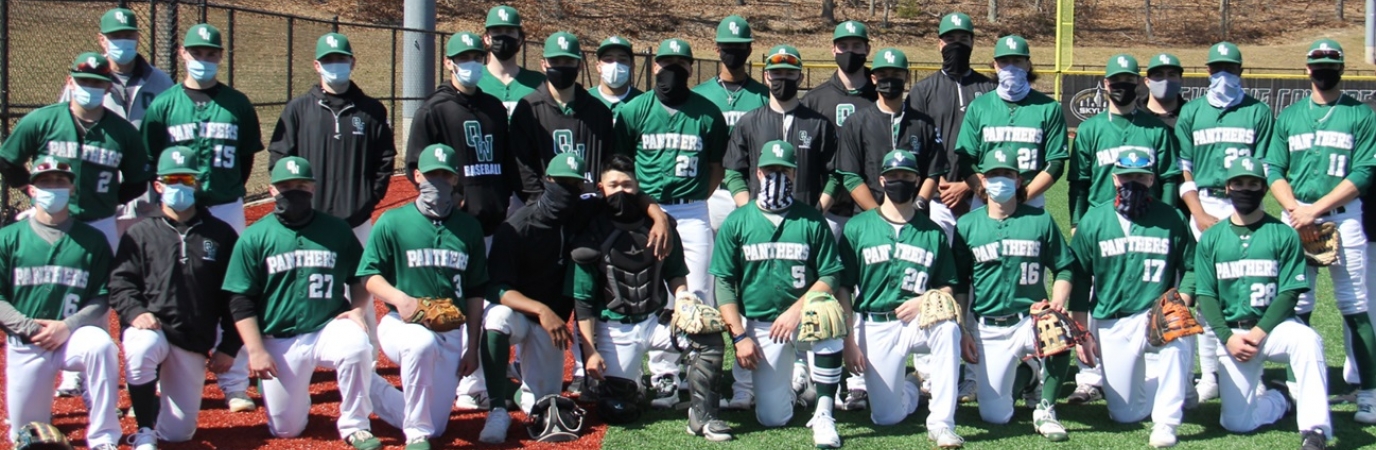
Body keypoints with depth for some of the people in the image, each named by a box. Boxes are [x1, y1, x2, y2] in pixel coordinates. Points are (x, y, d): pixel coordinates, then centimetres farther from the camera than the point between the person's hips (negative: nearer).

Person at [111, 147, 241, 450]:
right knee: (141, 348, -39)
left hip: (196, 344, 1)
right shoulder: (140, 234, 8)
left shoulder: (221, 235, 8)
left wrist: (229, 347, 2)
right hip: (152, 328, -1)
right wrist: (135, 312, -20)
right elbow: (120, 283, 1)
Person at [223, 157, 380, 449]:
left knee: (357, 344, -35)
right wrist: (255, 351, -9)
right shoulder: (254, 238, 1)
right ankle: (298, 398, 37)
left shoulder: (337, 230, 5)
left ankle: (354, 425, -14)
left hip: (330, 328, 0)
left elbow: (360, 277, 14)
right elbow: (240, 301, 0)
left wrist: (358, 308, -7)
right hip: (280, 342, 0)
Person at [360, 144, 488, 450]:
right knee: (422, 343, -41)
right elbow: (369, 276, -2)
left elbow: (475, 292, 11)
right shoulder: (392, 222, -1)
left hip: (453, 333, 4)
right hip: (403, 323, -4)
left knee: (435, 425, 2)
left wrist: (472, 346, 7)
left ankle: (371, 390, 29)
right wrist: (399, 297, -22)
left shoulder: (469, 228, 8)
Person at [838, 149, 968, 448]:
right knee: (887, 417, -8)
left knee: (949, 328, -36)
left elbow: (947, 287, 10)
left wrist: (925, 301, -12)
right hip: (875, 327, 0)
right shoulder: (857, 227, 5)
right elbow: (843, 287, 2)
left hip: (920, 322, 1)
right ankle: (909, 391, 30)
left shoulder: (933, 232, 9)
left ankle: (941, 423, -26)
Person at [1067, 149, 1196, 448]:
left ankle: (1166, 422, -20)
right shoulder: (1094, 220, 3)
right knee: (1125, 415, 2)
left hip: (1157, 316, -1)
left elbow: (1191, 268, 4)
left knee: (1178, 337, -38)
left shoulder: (1171, 219, 1)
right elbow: (1079, 278, 4)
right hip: (1112, 325, 1)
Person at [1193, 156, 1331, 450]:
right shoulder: (1211, 239, 7)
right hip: (1231, 332, 2)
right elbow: (1206, 296, 3)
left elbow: (1289, 293, -4)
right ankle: (1282, 399, 24)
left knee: (1307, 340, -37)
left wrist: (1258, 333, -16)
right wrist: (1228, 337, -12)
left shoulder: (1284, 235, 1)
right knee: (1236, 422, -8)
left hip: (1274, 326, -2)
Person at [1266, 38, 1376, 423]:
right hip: (1296, 219, 3)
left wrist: (1316, 209, -12)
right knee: (1296, 306, 3)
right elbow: (1273, 169, 9)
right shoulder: (1289, 116, 14)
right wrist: (1294, 209, -8)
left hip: (1344, 218, -3)